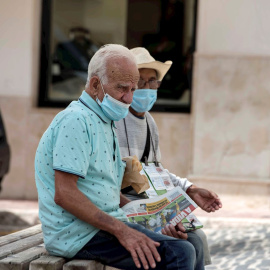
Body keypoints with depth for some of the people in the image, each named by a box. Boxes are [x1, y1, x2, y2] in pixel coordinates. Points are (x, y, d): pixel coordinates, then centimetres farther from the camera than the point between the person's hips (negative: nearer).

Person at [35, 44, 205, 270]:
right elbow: (64, 194, -22)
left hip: (106, 224, 10)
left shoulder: (104, 124, 20)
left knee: (193, 249, 4)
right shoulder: (76, 120, -14)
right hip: (80, 234, -10)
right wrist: (121, 230, -25)